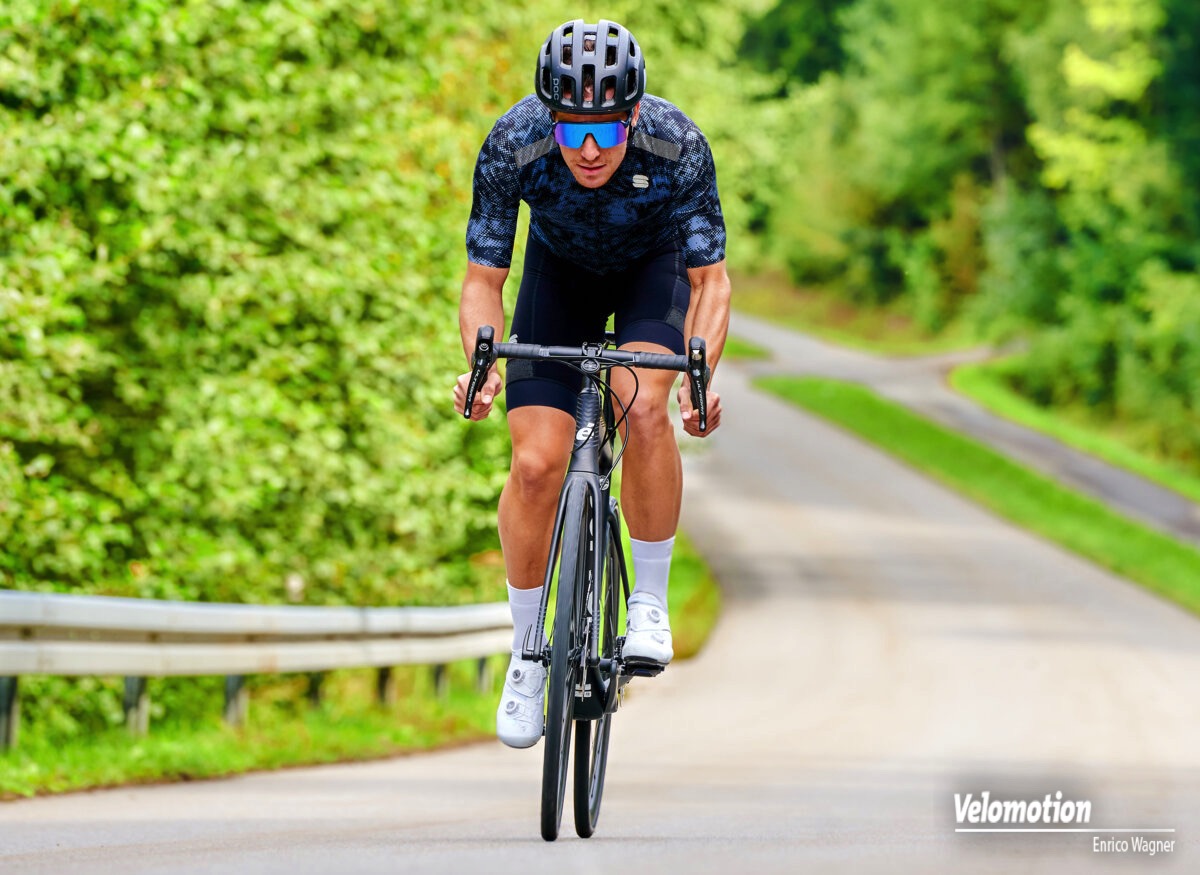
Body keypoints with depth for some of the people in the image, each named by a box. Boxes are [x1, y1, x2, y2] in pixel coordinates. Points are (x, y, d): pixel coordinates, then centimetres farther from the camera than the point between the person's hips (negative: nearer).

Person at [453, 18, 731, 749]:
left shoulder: (678, 147, -35)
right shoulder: (513, 146, -33)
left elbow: (710, 280, -27)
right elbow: (483, 281, -24)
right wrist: (481, 365, -43)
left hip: (654, 265, -1)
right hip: (561, 269, 1)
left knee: (645, 409, -29)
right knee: (537, 462, -13)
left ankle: (651, 601, -10)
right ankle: (527, 653, 5)